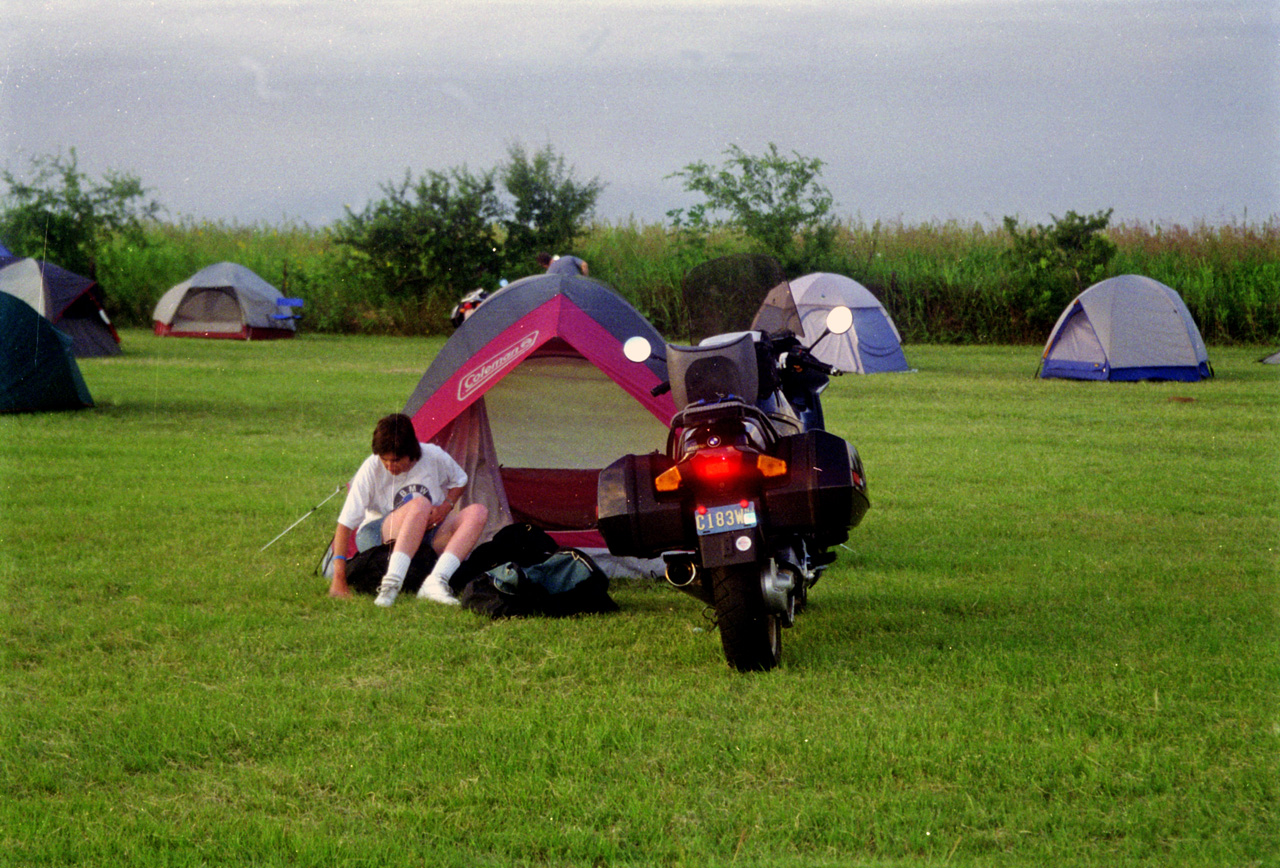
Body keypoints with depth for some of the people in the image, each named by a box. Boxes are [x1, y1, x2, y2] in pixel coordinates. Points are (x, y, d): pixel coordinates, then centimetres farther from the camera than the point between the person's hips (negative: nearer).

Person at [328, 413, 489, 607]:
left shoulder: (434, 457, -10)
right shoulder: (371, 469, -18)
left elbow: (459, 482, 12)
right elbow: (345, 523, -19)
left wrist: (445, 507, -10)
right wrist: (339, 579, -27)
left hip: (428, 537, 4)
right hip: (377, 538, -4)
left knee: (478, 512, -20)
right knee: (420, 504, -35)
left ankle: (436, 580, -35)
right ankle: (392, 582, -45)